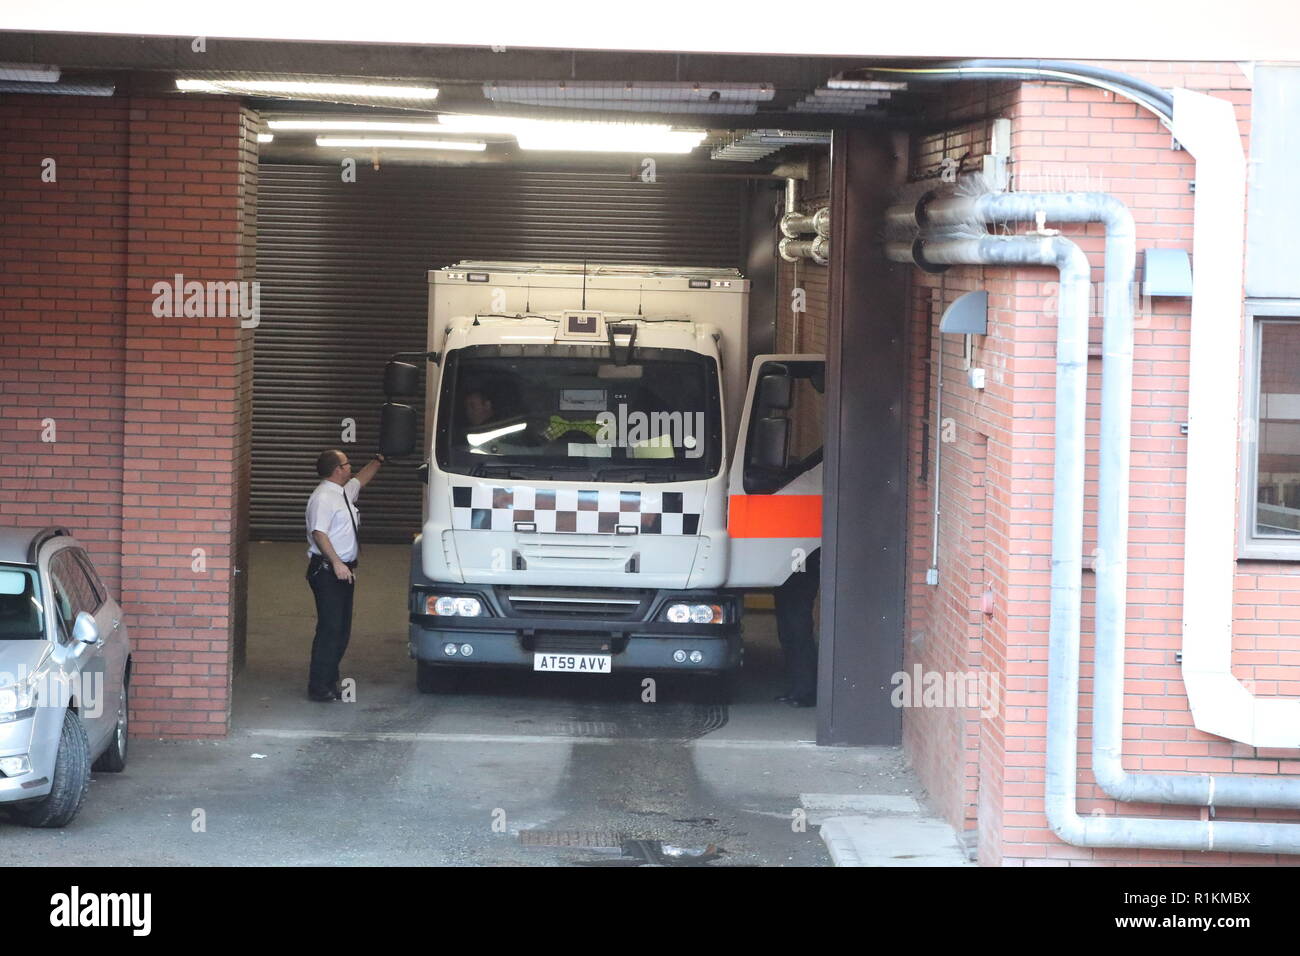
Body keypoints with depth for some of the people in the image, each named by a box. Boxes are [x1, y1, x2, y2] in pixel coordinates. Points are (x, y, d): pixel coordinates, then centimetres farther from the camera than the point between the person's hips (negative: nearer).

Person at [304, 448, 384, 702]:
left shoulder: (343, 493, 16)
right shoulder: (323, 498, -15)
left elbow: (360, 479, 39)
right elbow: (319, 533, -25)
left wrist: (379, 460, 47)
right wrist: (336, 563, -31)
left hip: (343, 570, 10)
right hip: (327, 571, -10)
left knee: (342, 629, 12)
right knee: (330, 628, -11)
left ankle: (330, 682, 20)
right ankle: (319, 687, -8)